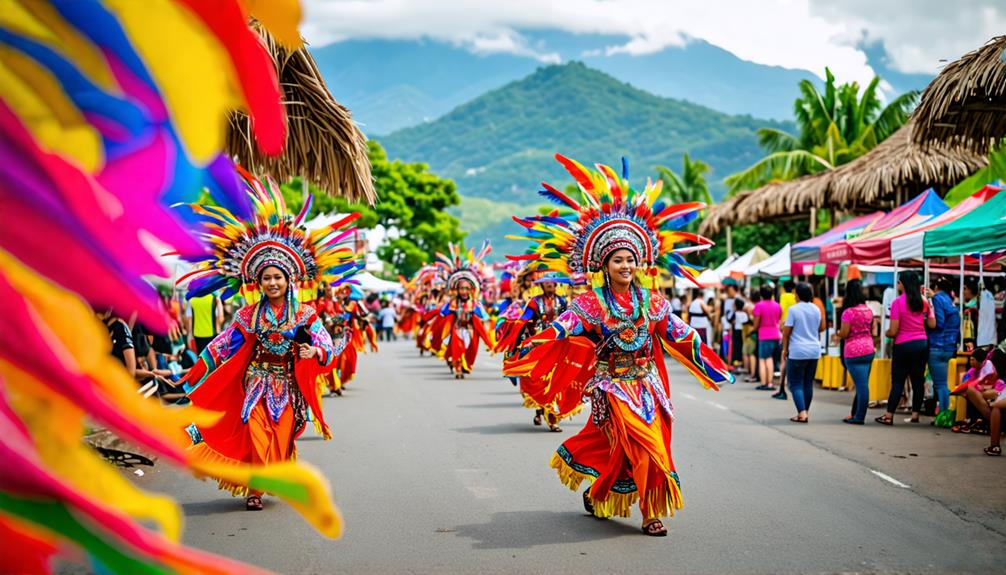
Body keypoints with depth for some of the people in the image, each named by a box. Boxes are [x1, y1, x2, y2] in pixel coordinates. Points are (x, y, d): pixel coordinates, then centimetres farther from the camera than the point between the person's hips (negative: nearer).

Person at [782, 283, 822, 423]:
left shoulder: (793, 309, -10)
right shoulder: (816, 309, 7)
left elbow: (786, 332, -10)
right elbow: (820, 328, 19)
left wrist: (784, 349, 1)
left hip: (797, 352, -6)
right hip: (814, 351, 6)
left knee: (796, 384, -1)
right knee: (808, 383, 13)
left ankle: (802, 413, -13)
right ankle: (806, 412, 18)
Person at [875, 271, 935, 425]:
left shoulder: (898, 302, -12)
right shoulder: (923, 301, 4)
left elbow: (893, 331, -13)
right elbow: (932, 324, 7)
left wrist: (886, 333, 9)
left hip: (903, 345, -5)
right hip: (922, 343, 5)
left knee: (897, 381, 0)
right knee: (918, 380, 9)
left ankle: (889, 416, 2)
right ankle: (915, 414, 11)